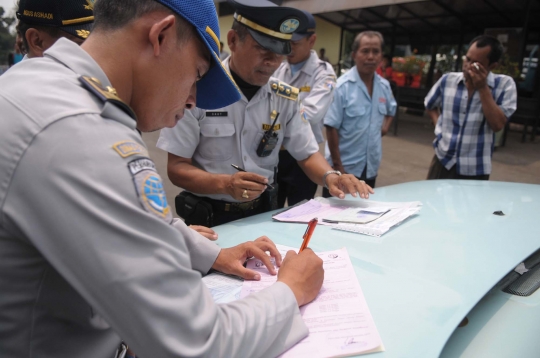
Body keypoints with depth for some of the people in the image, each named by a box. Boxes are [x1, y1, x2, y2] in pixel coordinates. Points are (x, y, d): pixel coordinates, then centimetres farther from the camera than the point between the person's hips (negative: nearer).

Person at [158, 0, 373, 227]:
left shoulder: (285, 98, 0)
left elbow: (307, 154, 6)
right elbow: (177, 167, -11)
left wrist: (329, 177, -15)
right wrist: (224, 184, -28)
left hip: (264, 213, 4)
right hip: (209, 217, -3)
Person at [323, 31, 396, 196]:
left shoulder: (384, 86, 4)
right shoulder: (342, 86, -15)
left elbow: (391, 109, 25)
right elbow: (331, 128, -17)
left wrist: (385, 126, 5)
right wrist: (337, 164, -17)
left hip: (371, 167, 6)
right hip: (345, 166, -6)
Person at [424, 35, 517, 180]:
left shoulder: (504, 84, -6)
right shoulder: (447, 80, 1)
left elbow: (497, 125, -17)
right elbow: (430, 106, 19)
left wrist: (483, 88, -19)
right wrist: (439, 126, 2)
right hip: (443, 161, 2)